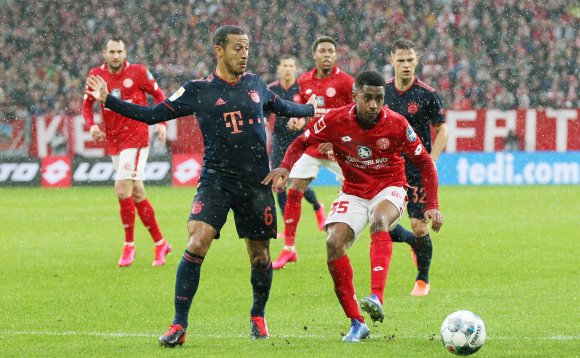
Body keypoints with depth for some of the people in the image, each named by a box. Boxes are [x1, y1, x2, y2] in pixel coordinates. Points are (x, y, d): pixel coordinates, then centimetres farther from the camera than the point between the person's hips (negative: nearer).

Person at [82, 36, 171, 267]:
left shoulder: (138, 72, -5)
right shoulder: (96, 75, 5)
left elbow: (158, 95, 4)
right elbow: (87, 104, 13)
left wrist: (161, 123, -8)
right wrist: (91, 125, -6)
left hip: (135, 137, -5)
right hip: (113, 140, 5)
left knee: (123, 189, -16)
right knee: (137, 194, 9)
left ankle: (129, 245, -4)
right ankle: (160, 244, 19)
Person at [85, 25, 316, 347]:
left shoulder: (255, 85, 8)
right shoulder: (198, 91, -2)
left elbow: (283, 107, 30)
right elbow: (151, 115, -1)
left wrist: (313, 108, 42)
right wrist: (107, 100, -8)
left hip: (256, 182, 3)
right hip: (215, 179, -3)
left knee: (260, 256, 7)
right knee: (197, 244, -19)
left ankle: (258, 317, 33)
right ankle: (179, 325, -14)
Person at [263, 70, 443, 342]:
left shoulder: (397, 124, -16)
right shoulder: (335, 121, -14)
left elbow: (424, 163, -5)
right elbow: (301, 143, 1)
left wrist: (432, 206, -11)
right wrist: (285, 167, -20)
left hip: (389, 189, -2)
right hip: (353, 192, 2)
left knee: (379, 220, -37)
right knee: (334, 243, -20)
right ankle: (356, 323, -11)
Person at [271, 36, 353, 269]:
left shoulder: (345, 81, -9)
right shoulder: (305, 81, 6)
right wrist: (297, 120, 1)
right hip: (312, 145, 4)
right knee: (293, 192, -6)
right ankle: (289, 248, 2)